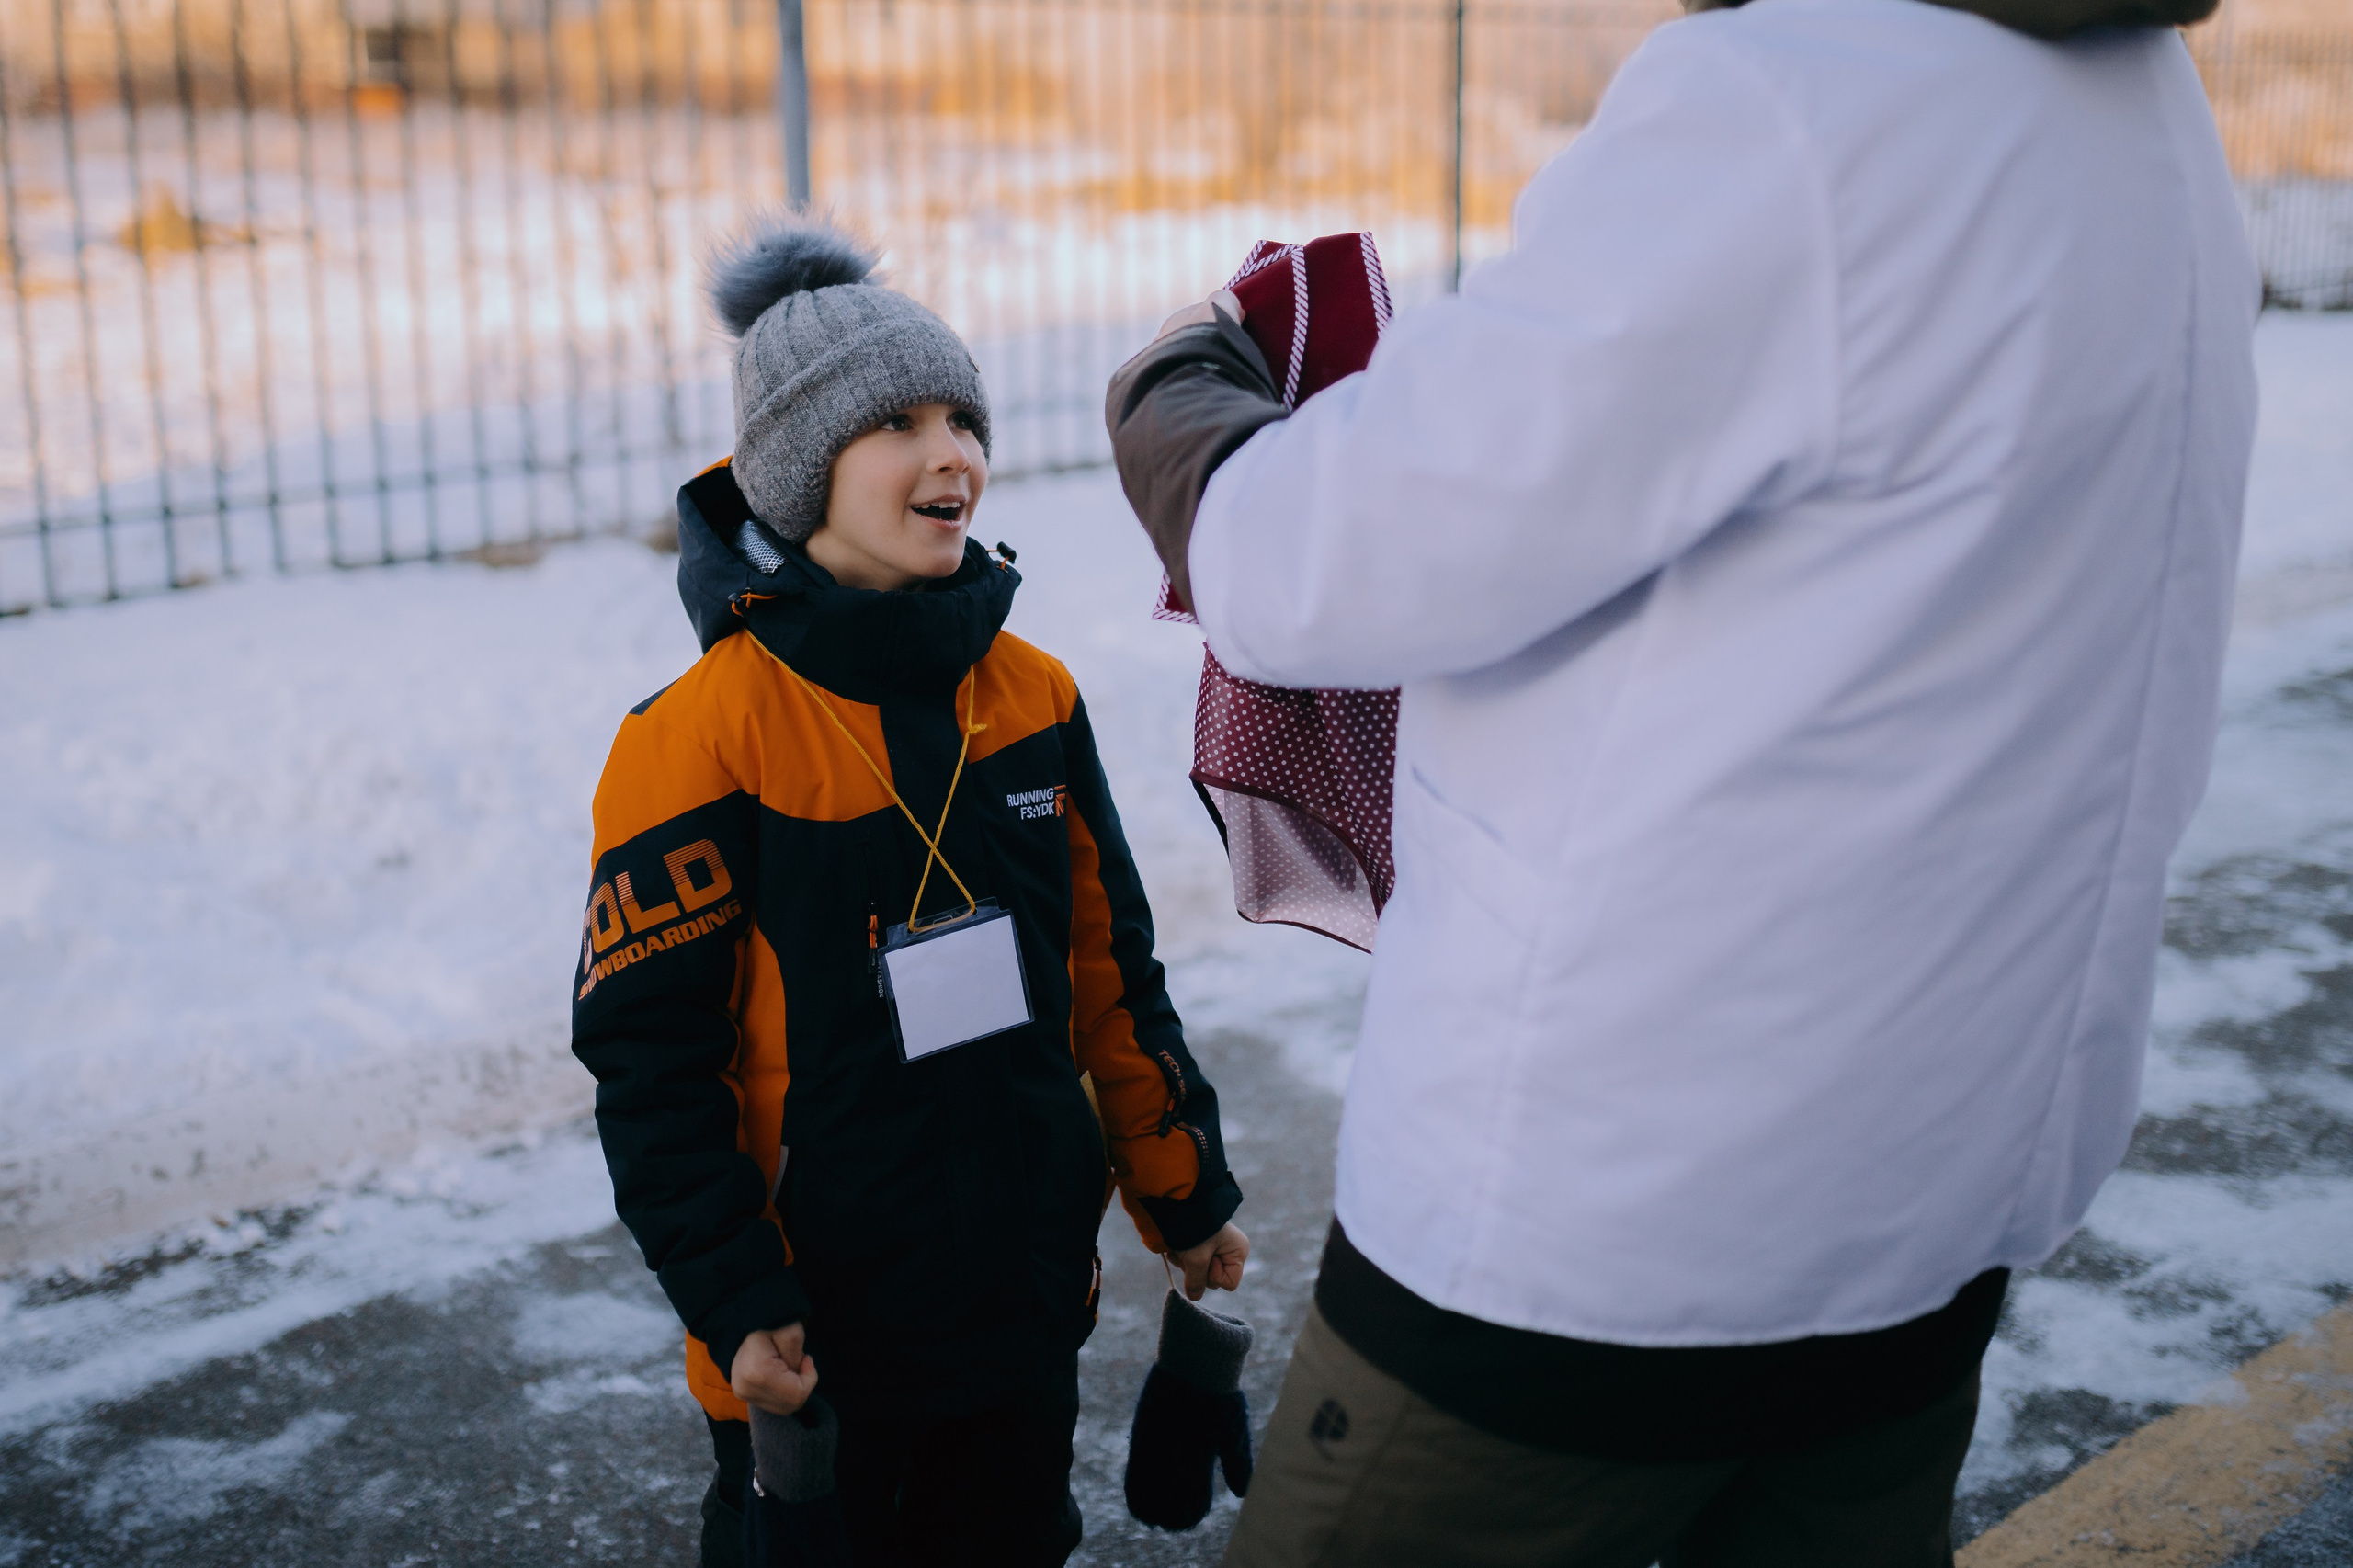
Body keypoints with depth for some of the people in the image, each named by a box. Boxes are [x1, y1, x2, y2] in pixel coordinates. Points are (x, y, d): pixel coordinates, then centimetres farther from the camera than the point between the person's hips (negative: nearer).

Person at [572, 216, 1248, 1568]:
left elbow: (1110, 970, 8)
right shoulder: (708, 734, -15)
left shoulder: (1034, 695, 1)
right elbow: (649, 1057, -12)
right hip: (820, 1330, -4)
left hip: (1031, 1302, 5)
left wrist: (1185, 1192, 11)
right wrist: (733, 1301, -13)